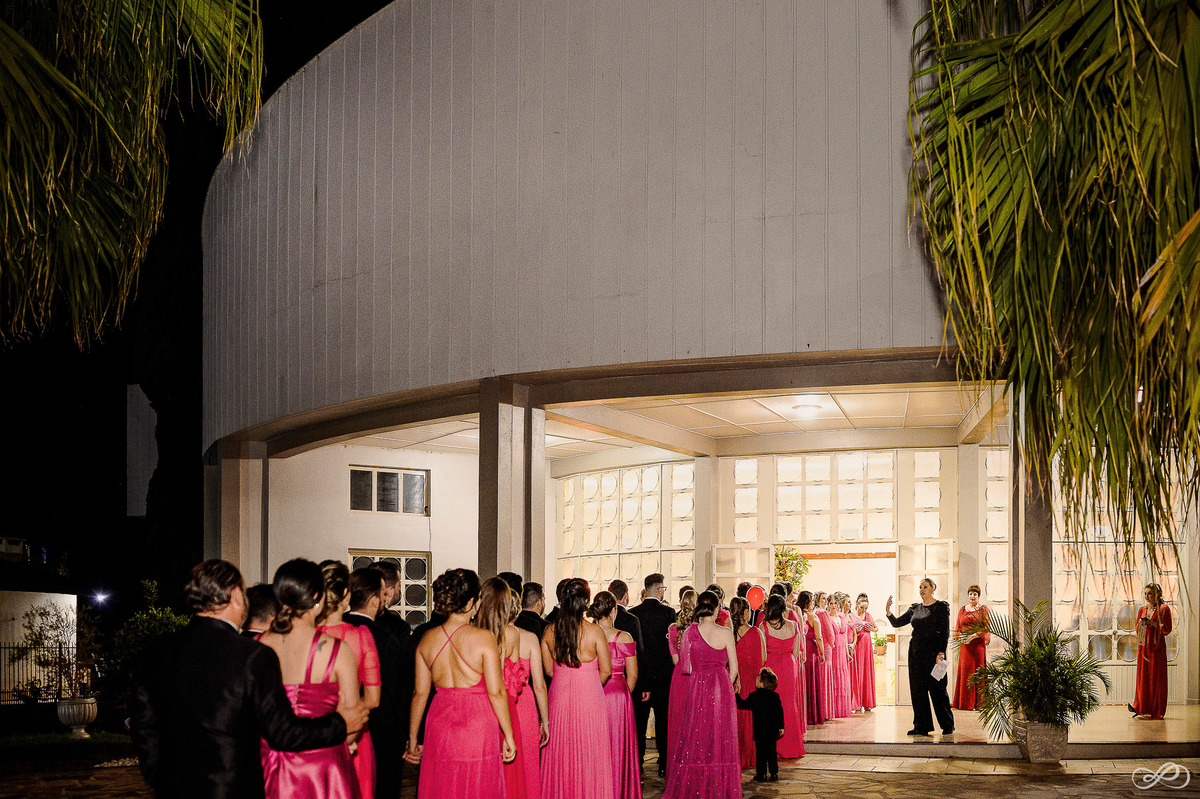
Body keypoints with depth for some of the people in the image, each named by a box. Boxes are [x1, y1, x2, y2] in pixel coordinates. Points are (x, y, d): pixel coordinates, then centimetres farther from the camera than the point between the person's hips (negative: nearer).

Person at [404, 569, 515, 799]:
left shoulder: (427, 640, 2)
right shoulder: (483, 638, -11)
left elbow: (419, 693, 6)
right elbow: (496, 692, -12)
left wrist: (413, 740, 14)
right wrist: (508, 736, -3)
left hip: (440, 727, 4)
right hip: (478, 727, -4)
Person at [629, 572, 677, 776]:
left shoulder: (632, 614, -3)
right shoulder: (668, 613, -9)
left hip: (639, 675, 1)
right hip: (663, 674, -1)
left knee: (638, 720, 7)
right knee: (663, 720, 9)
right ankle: (664, 764, 13)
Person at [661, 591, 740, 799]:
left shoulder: (690, 632, -4)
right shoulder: (725, 633, -8)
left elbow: (685, 666, 2)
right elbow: (734, 668, -4)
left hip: (696, 688, 1)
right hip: (721, 688, -1)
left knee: (695, 739, 9)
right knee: (720, 739, 8)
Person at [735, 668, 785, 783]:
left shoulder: (753, 696, -7)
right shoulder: (775, 696, 0)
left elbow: (742, 705, 5)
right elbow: (780, 712, 2)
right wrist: (781, 726, 8)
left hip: (759, 731, -3)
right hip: (772, 730, 3)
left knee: (760, 752, 3)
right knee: (772, 751, 10)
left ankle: (761, 774, 3)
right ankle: (774, 774, 11)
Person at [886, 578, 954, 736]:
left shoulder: (941, 607, -2)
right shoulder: (915, 608, 14)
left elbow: (945, 632, -7)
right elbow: (897, 623, 11)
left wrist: (941, 653, -15)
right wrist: (888, 612, -7)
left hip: (933, 651, -6)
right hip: (916, 651, 6)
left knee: (937, 688, -4)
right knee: (917, 689, 5)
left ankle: (948, 726, 7)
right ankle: (922, 726, 10)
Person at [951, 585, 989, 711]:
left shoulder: (983, 609, 3)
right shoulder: (962, 610, 14)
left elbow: (987, 628, -5)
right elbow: (958, 628, 15)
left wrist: (974, 635, -17)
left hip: (979, 644, -3)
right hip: (965, 645, 3)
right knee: (965, 672, 1)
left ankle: (978, 703, -2)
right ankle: (964, 703, 4)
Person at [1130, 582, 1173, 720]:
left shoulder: (1163, 609, -3)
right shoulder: (1142, 609, 14)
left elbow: (1167, 630, -7)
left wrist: (1153, 623, -16)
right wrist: (1141, 624, -3)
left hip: (1157, 646, -5)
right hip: (1143, 645, 5)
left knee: (1156, 677, -4)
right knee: (1143, 676, 2)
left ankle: (1156, 711, 1)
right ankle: (1143, 709, 4)